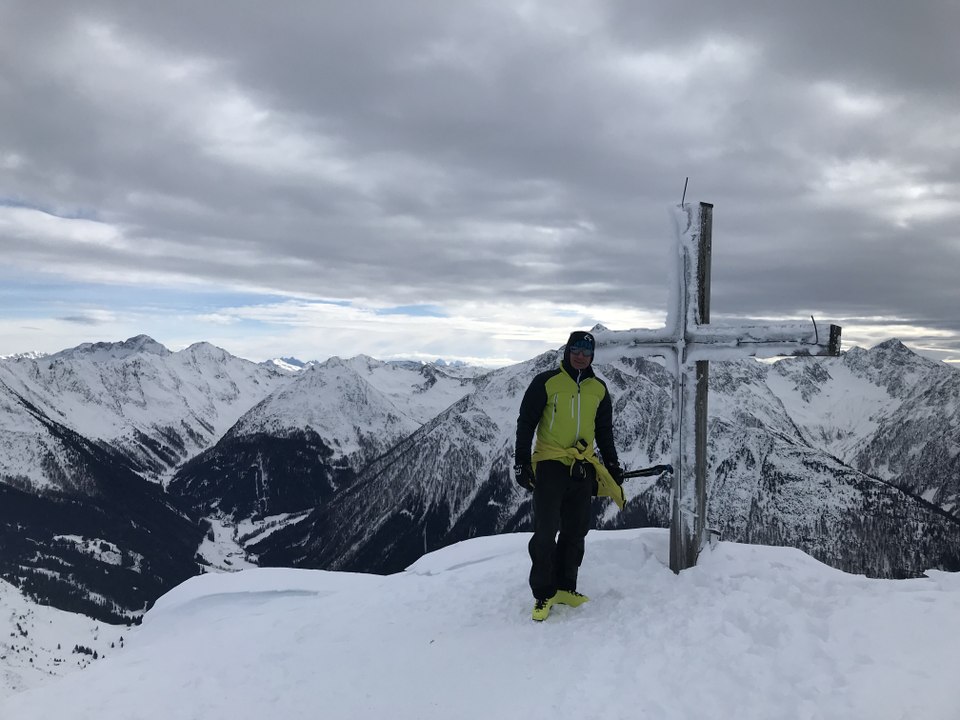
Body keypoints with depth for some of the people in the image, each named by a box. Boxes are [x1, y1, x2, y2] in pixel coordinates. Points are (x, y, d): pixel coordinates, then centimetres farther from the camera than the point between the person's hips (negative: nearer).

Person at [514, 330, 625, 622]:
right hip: (550, 464, -4)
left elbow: (605, 432, 19)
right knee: (546, 532, -6)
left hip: (583, 468, 5)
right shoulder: (546, 382, -5)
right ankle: (543, 593, 5)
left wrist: (612, 466, 15)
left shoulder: (599, 389, 10)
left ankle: (565, 588, 21)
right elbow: (525, 424, -3)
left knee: (575, 532, 9)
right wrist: (521, 463, -9)